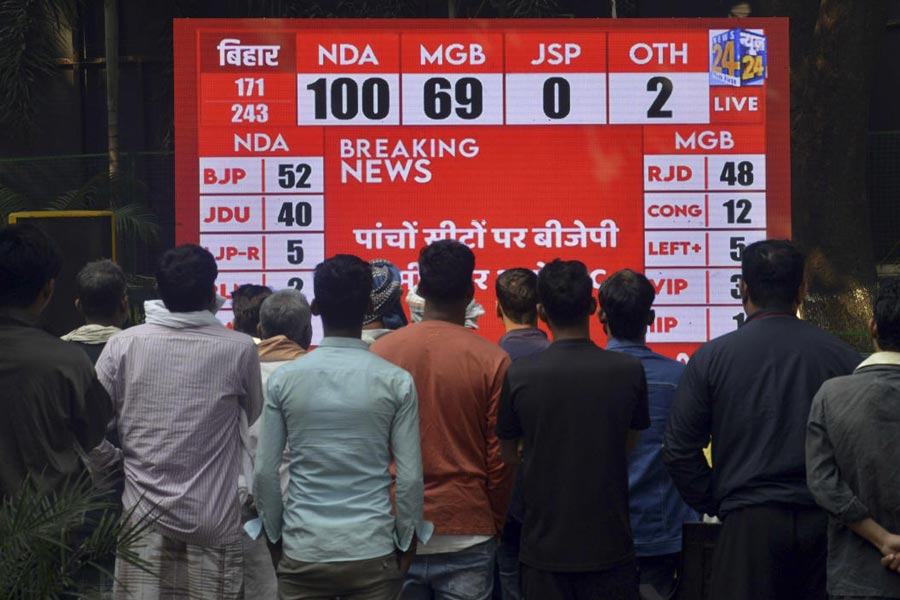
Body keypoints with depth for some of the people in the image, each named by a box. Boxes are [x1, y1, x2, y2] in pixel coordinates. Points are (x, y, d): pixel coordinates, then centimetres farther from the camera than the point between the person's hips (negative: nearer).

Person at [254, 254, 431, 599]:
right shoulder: (396, 382, -6)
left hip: (302, 553, 1)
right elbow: (410, 476, -4)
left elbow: (264, 473, 0)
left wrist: (276, 537, 13)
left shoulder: (283, 380, -3)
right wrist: (406, 544, 8)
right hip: (372, 552, -1)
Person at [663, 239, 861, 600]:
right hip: (825, 522, 2)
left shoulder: (712, 357, -3)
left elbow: (679, 451, -2)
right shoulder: (841, 355, 0)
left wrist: (714, 505, 9)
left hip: (750, 525, -2)